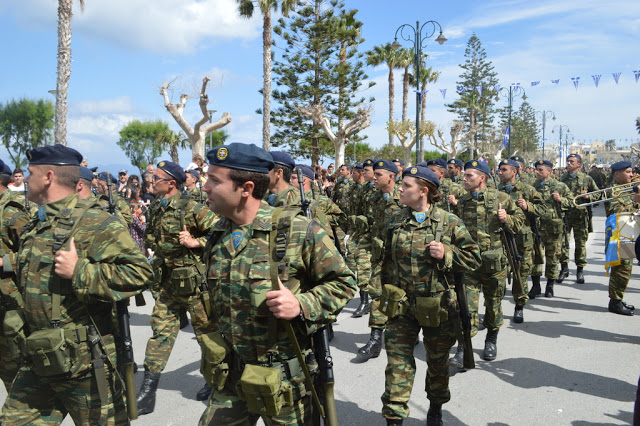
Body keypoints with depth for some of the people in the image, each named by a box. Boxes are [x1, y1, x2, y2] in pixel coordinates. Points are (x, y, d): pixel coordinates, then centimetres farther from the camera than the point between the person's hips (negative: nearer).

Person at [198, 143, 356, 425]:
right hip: (231, 376, 5)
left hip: (286, 378, -5)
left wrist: (301, 305, -26)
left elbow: (343, 282, -10)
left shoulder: (299, 231, -18)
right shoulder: (218, 235, 2)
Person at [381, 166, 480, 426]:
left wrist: (446, 254, -20)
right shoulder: (395, 222, 3)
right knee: (398, 362, -1)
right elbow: (386, 261, 12)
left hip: (437, 304, -1)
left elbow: (473, 257, -3)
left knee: (438, 360, 17)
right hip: (401, 305, 1)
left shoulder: (449, 222, -6)